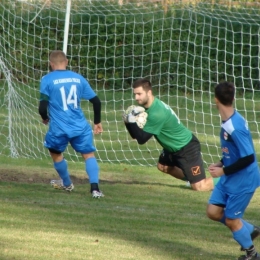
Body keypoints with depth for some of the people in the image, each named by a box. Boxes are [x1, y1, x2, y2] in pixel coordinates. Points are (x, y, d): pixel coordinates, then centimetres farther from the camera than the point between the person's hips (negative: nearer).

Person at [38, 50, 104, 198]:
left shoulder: (47, 80, -4)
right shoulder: (78, 78, 6)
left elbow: (43, 107, -9)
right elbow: (96, 101, 8)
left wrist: (45, 118, 14)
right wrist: (97, 122, 22)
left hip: (59, 128, -2)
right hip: (80, 127, 2)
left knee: (56, 153, 24)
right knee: (89, 154, 6)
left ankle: (67, 184, 40)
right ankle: (95, 188, -13)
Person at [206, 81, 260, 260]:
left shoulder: (236, 127, -29)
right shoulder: (228, 122, 0)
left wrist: (224, 171, -21)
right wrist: (221, 164, 4)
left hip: (243, 180, -9)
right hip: (229, 178, 9)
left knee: (231, 219, 3)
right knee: (213, 212, 10)